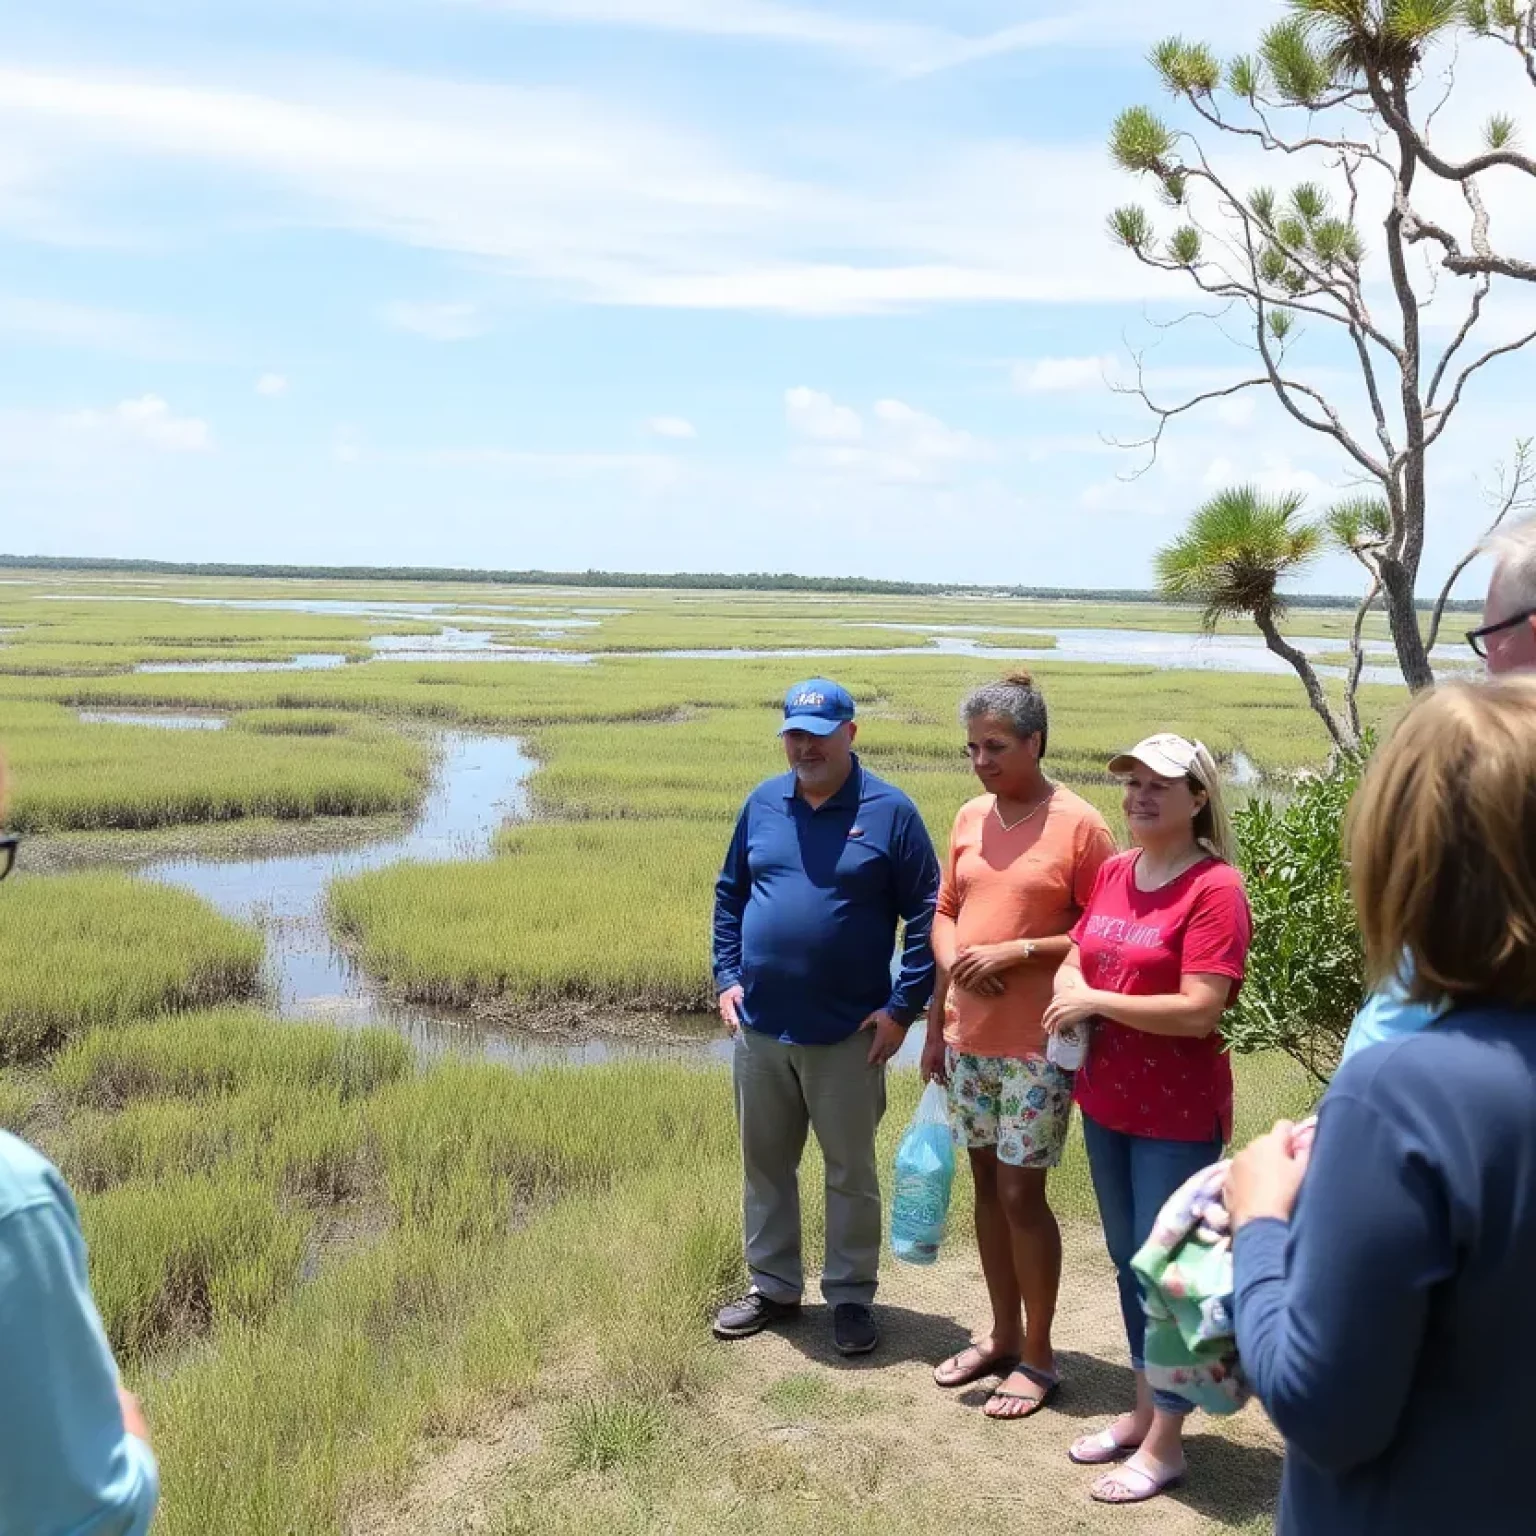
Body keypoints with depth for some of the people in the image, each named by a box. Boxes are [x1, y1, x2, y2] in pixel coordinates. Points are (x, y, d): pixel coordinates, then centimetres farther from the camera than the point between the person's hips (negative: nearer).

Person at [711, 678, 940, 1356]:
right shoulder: (762, 804, 4)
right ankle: (773, 1286, 32)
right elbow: (729, 895, 14)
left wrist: (902, 1007, -11)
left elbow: (926, 915, -7)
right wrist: (727, 978, 4)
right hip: (759, 1028, 4)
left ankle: (850, 1295, 24)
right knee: (765, 1166, 16)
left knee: (851, 1172, 9)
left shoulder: (890, 811, -8)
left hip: (848, 1035, -4)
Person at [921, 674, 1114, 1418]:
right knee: (986, 1185, 15)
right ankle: (1002, 1334, 30)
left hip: (1036, 1045, -6)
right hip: (966, 1038, 6)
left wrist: (1019, 951, -20)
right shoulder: (969, 818, 6)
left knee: (1020, 1194, 0)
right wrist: (934, 1027, 5)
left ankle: (1038, 1357, 17)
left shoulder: (1080, 826, -12)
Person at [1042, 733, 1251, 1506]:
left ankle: (1165, 1445, 20)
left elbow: (1199, 1011, -22)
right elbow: (1076, 959, 14)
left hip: (1178, 1114, -7)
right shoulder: (1111, 873, 5)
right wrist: (1068, 991, -8)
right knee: (1129, 1262, 19)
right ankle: (1142, 1412, 36)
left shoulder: (1215, 888, -17)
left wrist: (1096, 1002, -18)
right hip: (1105, 1101, 7)